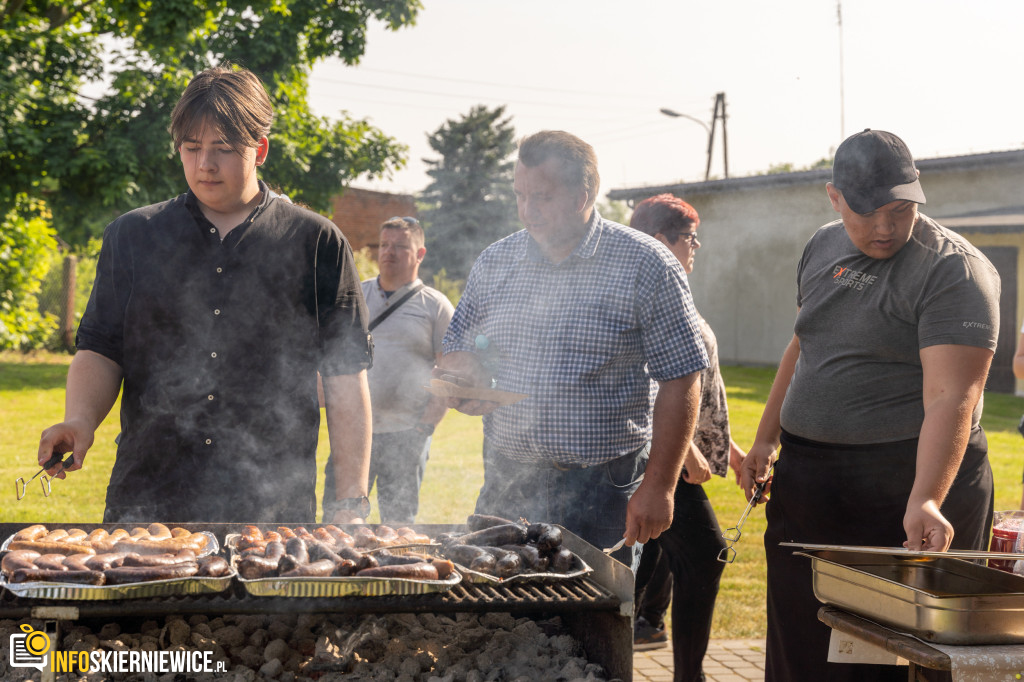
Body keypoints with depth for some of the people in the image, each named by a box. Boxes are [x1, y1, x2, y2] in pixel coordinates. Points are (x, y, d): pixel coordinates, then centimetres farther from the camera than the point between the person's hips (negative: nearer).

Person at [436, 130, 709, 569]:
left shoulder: (645, 266, -6)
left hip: (602, 489, -4)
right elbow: (458, 348, 18)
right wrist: (463, 378, -7)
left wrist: (658, 485, -11)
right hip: (506, 482, 4)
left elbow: (680, 381, -7)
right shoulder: (494, 262, 7)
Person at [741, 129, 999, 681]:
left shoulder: (953, 269, -15)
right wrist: (766, 439, 20)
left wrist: (925, 501, -34)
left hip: (906, 482, -7)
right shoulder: (824, 247, 9)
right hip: (807, 480, 7)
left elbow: (950, 398, -24)